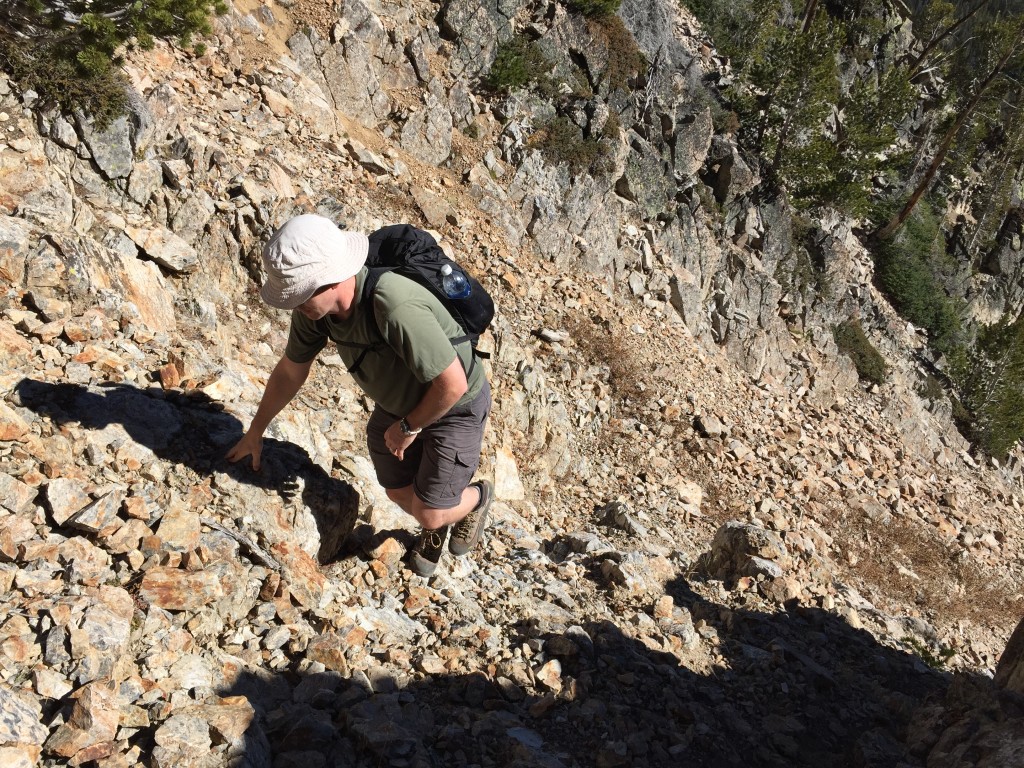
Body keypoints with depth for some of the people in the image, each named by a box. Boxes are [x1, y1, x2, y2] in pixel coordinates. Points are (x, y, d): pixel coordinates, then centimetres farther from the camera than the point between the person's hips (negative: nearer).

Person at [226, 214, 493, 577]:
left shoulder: (397, 308, -44)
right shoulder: (312, 304, -19)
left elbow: (453, 383, -36)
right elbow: (291, 368, 0)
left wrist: (408, 428, -18)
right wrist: (255, 431, 11)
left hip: (455, 405, -6)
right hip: (398, 399, 6)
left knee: (429, 513, -3)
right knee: (400, 492, 15)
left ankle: (476, 497, 31)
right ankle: (435, 529, 48)